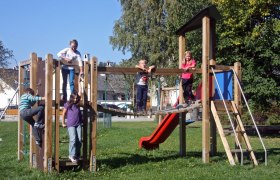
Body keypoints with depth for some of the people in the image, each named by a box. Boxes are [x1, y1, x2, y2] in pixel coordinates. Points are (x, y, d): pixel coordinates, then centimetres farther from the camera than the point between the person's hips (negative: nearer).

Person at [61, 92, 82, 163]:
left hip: (78, 124, 4)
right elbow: (63, 114, 7)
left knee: (79, 140, -3)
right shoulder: (67, 105, 1)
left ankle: (77, 155, 11)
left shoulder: (77, 105, 10)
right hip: (70, 125, -4)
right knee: (73, 139, -15)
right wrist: (63, 123, 7)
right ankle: (72, 155, -6)